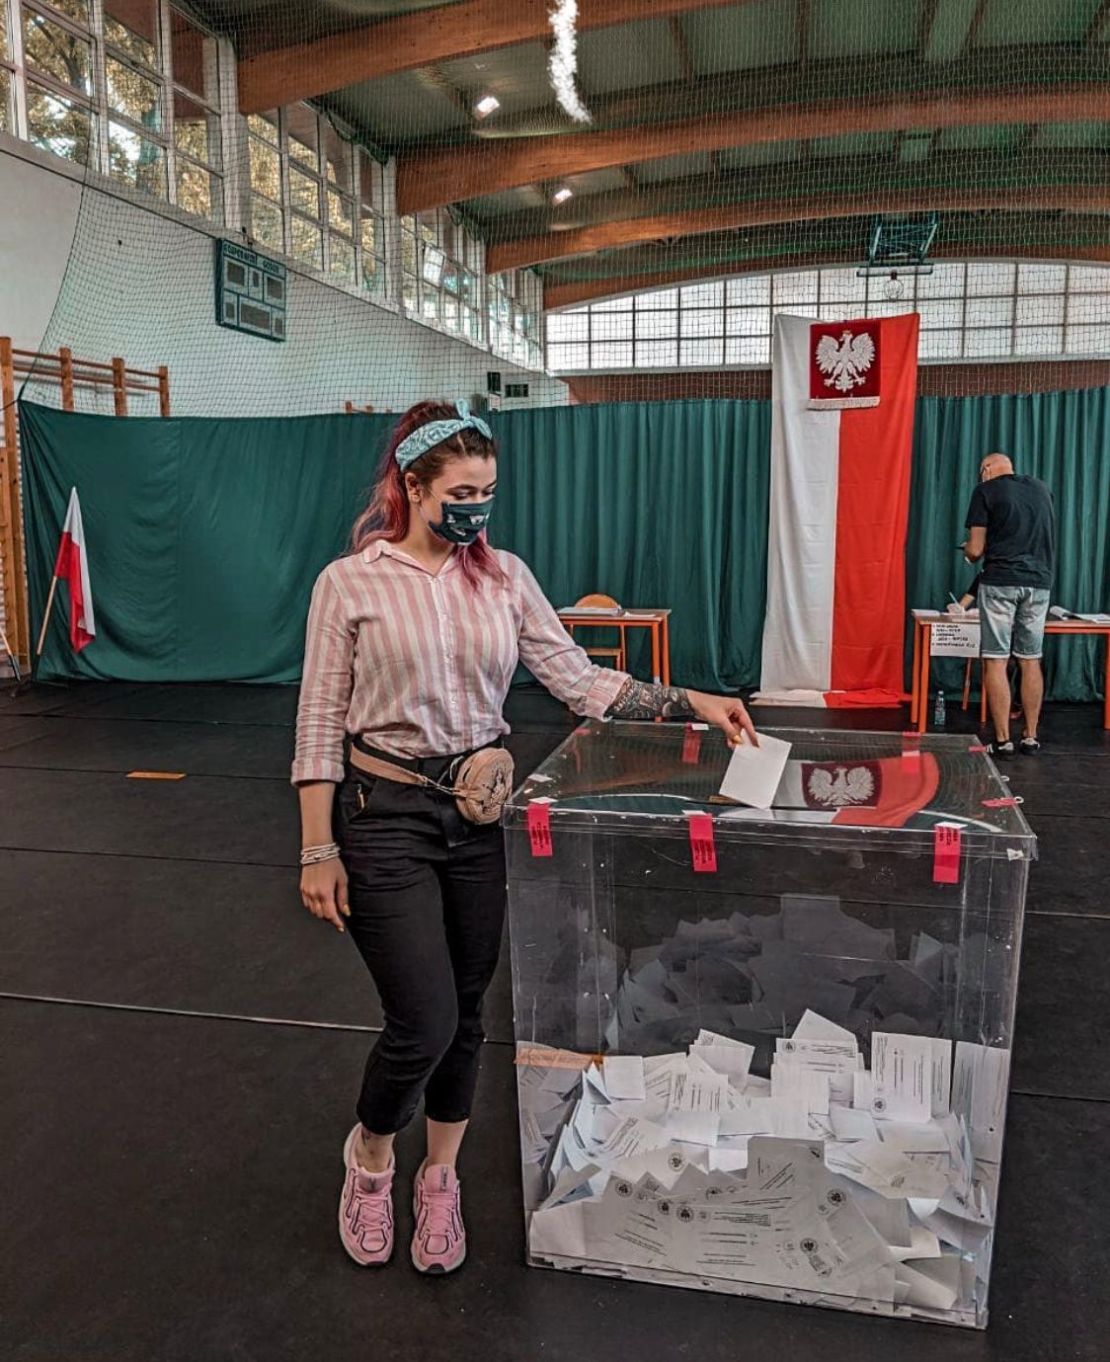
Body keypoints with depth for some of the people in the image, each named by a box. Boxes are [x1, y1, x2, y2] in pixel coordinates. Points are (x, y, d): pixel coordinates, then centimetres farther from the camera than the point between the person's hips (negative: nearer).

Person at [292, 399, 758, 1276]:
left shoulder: (505, 576, 2)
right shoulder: (350, 582, -7)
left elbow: (579, 680, -1)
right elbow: (320, 724, -6)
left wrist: (689, 702, -11)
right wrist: (319, 851, -8)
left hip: (481, 814, 4)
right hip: (385, 816, -3)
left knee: (466, 1013, 13)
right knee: (424, 1022, -4)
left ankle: (440, 1179, 37)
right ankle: (370, 1155, 29)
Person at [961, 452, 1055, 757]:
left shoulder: (986, 491, -1)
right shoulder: (1041, 489, 15)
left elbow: (975, 550, -5)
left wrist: (969, 552, 18)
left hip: (1000, 582, -5)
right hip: (1039, 582, 5)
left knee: (996, 661, -1)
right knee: (1030, 661, 10)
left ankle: (1003, 740, -2)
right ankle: (1030, 737, 14)